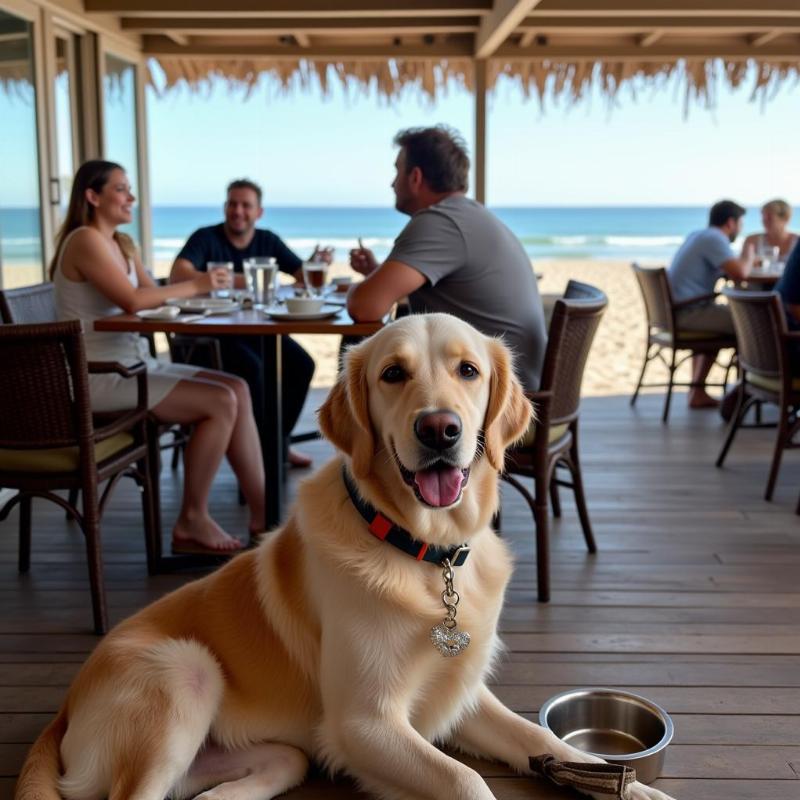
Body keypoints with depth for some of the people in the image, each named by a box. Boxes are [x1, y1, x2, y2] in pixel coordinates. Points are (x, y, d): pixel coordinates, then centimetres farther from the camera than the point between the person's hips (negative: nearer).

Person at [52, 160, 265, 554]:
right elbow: (132, 301, -23)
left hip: (134, 364, 9)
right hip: (100, 378, -9)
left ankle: (262, 516, -3)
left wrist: (199, 286, -7)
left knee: (237, 389, -3)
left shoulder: (122, 243, 16)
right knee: (220, 403, -18)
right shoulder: (85, 241, -12)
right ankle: (191, 522, -5)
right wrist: (194, 285, -15)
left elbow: (154, 295, 11)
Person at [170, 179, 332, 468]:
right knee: (252, 368, -31)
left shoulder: (268, 241, 7)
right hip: (212, 333, -5)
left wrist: (316, 264, -21)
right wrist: (231, 280, -33)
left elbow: (304, 276, 4)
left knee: (302, 364, -15)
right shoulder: (206, 238, -8)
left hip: (257, 328, 5)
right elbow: (177, 275, -25)